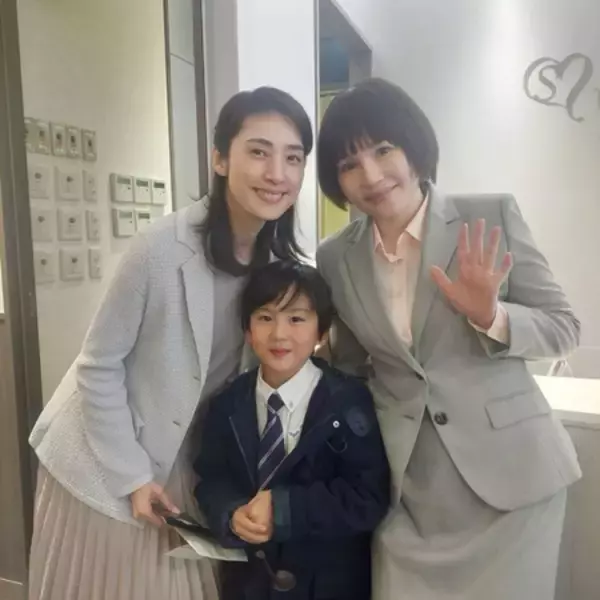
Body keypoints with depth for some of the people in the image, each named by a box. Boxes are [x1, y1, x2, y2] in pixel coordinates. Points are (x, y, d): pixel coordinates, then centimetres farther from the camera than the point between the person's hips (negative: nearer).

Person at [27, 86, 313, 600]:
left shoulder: (281, 261, -9)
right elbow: (99, 365, -17)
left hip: (182, 463, 5)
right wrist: (132, 475, -13)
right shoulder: (163, 248, -26)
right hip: (104, 462, -4)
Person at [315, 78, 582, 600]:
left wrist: (490, 315, -21)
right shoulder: (335, 258, 0)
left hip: (508, 469, -1)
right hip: (406, 484, 2)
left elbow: (564, 328, -4)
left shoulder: (493, 216, -9)